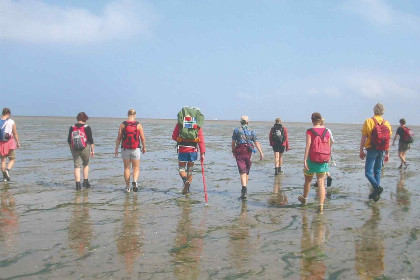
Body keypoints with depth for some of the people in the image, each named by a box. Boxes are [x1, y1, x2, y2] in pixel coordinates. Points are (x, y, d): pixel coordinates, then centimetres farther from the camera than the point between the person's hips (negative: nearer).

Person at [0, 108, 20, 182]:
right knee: (12, 159, 10)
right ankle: (7, 170, -16)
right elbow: (15, 134, -4)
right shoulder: (11, 122, -8)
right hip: (9, 143, -3)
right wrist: (18, 143, 6)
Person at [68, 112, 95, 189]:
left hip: (75, 149, 2)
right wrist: (93, 150, -2)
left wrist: (71, 148, 22)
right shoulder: (87, 128, -7)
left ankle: (78, 184, -1)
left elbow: (69, 140, 8)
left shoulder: (72, 128, 3)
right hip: (85, 148, -2)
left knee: (77, 166, 4)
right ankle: (85, 182, 16)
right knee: (86, 165, 16)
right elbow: (91, 140, -9)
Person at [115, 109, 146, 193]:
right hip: (135, 149, -1)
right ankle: (135, 181, -19)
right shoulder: (138, 125, -3)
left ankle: (127, 187, 15)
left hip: (125, 149, 1)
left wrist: (116, 149, 6)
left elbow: (118, 138, -1)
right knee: (136, 168, 8)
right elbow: (142, 138, -1)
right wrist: (144, 147, 14)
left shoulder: (122, 125, -1)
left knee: (126, 168, 12)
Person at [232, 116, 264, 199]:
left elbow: (233, 142, 5)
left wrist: (233, 151, 18)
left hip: (239, 151, -2)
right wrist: (261, 152, 0)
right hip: (248, 152, 2)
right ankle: (245, 189, 25)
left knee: (242, 171, -10)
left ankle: (244, 187, -29)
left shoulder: (237, 130, 5)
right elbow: (256, 142, 3)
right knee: (247, 171, 15)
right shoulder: (251, 131, 9)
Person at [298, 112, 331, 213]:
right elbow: (329, 146, 8)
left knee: (307, 180, 18)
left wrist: (305, 160, -16)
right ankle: (321, 205, -8)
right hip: (323, 160, 3)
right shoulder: (326, 131, 3)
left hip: (312, 159, -2)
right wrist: (327, 159, 19)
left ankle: (304, 198, 39)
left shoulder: (310, 131, -8)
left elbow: (308, 146, -15)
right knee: (321, 182, 2)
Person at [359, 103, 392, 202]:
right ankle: (376, 193, 15)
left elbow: (363, 138, -8)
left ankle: (377, 187, -23)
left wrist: (361, 150, 0)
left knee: (368, 172, -1)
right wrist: (387, 153, 14)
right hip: (381, 151, 5)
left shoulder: (368, 121, -7)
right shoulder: (386, 123, 4)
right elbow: (388, 140, 7)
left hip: (372, 150, -5)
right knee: (378, 172, 13)